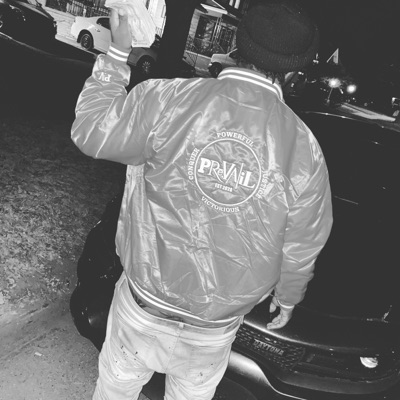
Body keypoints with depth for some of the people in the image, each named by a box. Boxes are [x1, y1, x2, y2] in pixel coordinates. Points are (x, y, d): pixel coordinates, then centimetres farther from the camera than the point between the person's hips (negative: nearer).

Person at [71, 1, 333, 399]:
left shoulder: (170, 100, -22)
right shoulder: (305, 150, -14)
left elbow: (91, 131, -7)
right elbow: (301, 250, -3)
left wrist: (116, 55, 4)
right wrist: (287, 296, 18)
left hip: (142, 306, -1)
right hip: (213, 331, 2)